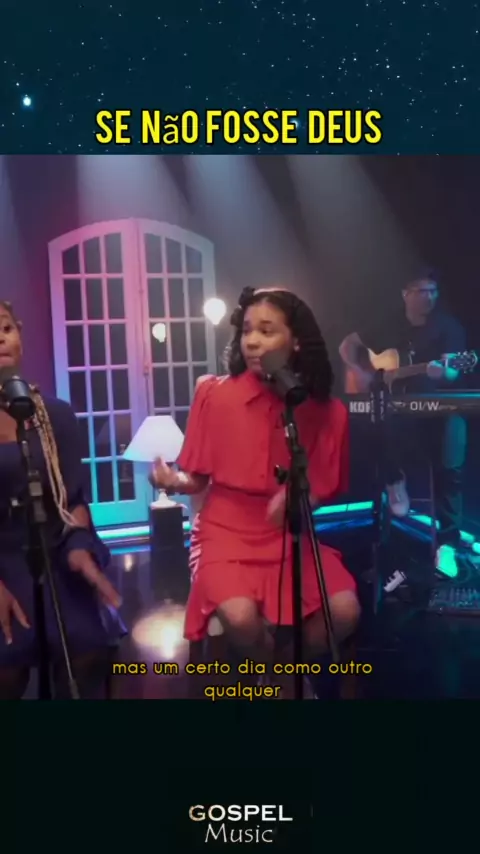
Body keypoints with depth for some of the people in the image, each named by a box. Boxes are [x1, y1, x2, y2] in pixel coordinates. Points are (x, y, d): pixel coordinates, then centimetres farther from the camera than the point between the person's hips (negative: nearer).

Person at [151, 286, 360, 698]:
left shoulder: (325, 410, -3)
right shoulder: (214, 394, -7)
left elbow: (327, 486, 8)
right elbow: (198, 478, 0)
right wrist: (175, 481, -22)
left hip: (292, 533, 2)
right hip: (227, 530, -2)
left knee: (344, 611, -21)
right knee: (241, 617, -29)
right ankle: (286, 678, 10)